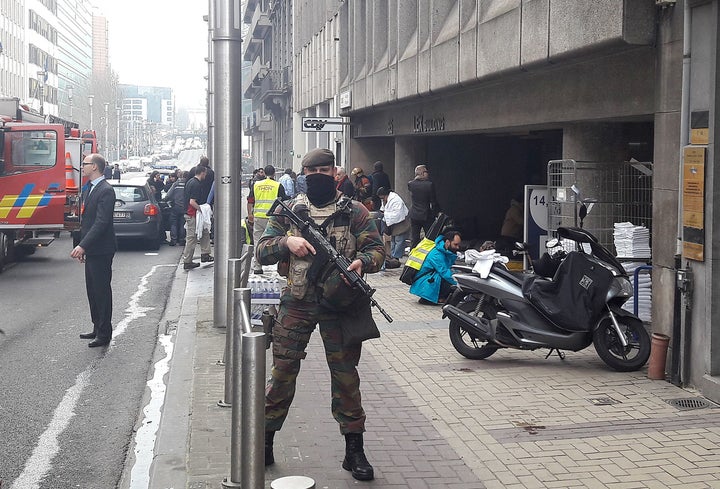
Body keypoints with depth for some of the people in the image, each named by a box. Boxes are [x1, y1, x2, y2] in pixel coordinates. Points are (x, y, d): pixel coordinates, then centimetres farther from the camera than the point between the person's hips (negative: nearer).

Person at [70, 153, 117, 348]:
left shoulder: (106, 191, -16)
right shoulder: (89, 189, 15)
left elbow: (101, 222, -23)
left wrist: (82, 246, -27)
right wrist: (82, 248, 14)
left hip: (101, 251, -10)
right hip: (90, 250, 10)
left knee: (102, 291, -2)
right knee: (92, 291, 15)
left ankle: (104, 334, 6)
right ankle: (97, 329, 26)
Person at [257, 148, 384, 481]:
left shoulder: (355, 212, 4)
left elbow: (377, 249, 0)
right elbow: (262, 250, 8)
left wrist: (362, 261, -22)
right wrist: (287, 242, -13)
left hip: (341, 304, -1)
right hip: (297, 303, 1)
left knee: (345, 375, 4)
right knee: (282, 372, 3)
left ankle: (354, 449, 14)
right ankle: (264, 442, 18)